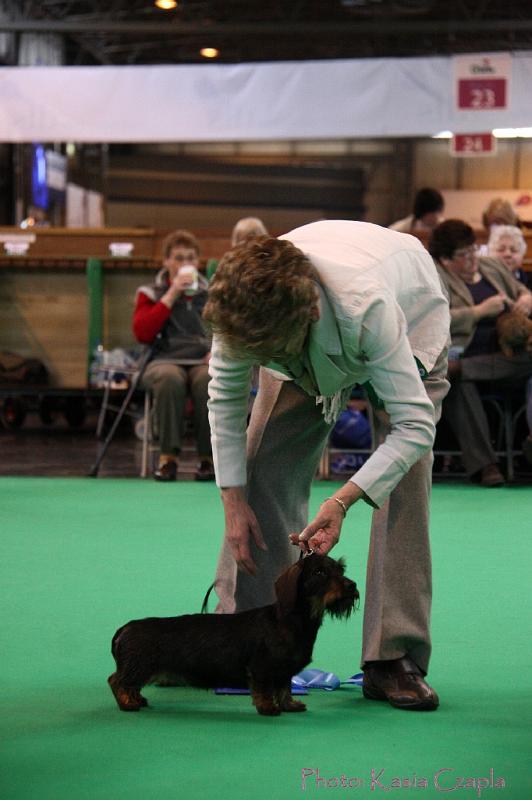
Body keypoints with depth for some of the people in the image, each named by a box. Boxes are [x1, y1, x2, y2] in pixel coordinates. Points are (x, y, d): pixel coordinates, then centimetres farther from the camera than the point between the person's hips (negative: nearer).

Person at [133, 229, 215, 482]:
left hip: (203, 361, 1)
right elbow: (142, 333, -1)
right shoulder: (150, 294, 16)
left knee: (208, 379, -37)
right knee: (169, 379, -38)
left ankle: (209, 457, -23)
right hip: (166, 360, -1)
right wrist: (172, 295, -2)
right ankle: (168, 455, -27)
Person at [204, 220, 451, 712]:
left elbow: (415, 426, -43)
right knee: (265, 465, -9)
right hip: (313, 353, 4)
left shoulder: (368, 307, -48)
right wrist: (234, 501, -19)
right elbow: (225, 397, -16)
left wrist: (344, 500, -52)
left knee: (404, 478, -20)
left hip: (412, 319, -4)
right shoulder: (243, 306, -35)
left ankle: (394, 658, -17)